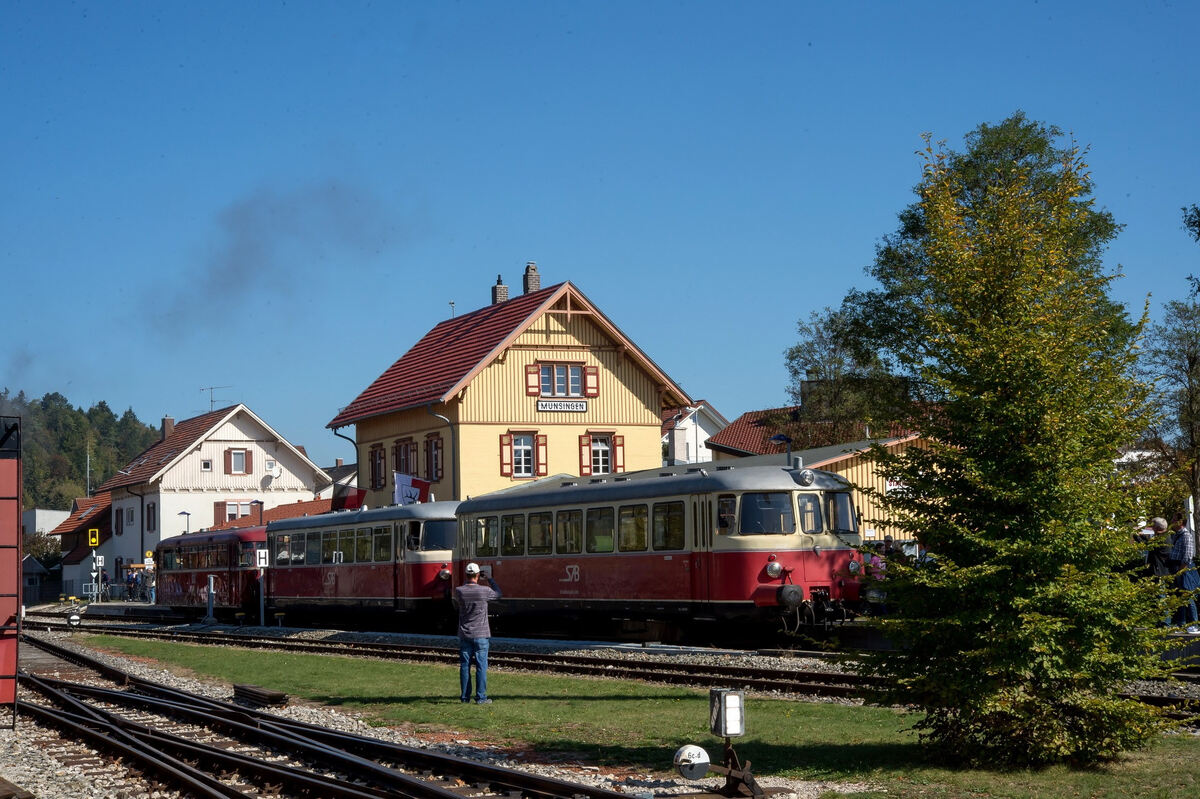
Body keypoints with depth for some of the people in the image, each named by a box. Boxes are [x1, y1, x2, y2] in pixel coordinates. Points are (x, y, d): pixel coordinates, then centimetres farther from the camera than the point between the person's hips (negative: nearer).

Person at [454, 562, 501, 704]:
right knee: (481, 666, 1)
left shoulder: (459, 591, -7)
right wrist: (490, 579, 24)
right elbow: (497, 594, 9)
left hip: (464, 635, 3)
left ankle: (465, 696, 12)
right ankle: (481, 697, 1)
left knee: (465, 666, 8)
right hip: (481, 635, -3)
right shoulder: (484, 591, -12)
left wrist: (467, 582, 22)